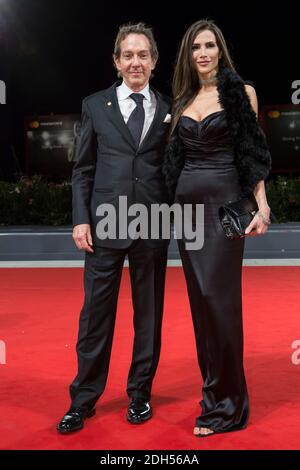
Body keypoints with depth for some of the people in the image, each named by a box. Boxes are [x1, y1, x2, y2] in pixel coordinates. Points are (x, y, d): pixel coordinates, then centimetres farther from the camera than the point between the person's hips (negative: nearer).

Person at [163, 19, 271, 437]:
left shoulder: (241, 92, 1)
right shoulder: (184, 100, 15)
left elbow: (253, 153, -4)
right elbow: (177, 157, 15)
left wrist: (262, 206, -12)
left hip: (224, 202, -5)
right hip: (187, 204, 6)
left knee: (219, 298, -9)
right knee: (200, 298, 8)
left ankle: (225, 405, 2)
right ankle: (215, 386, 22)